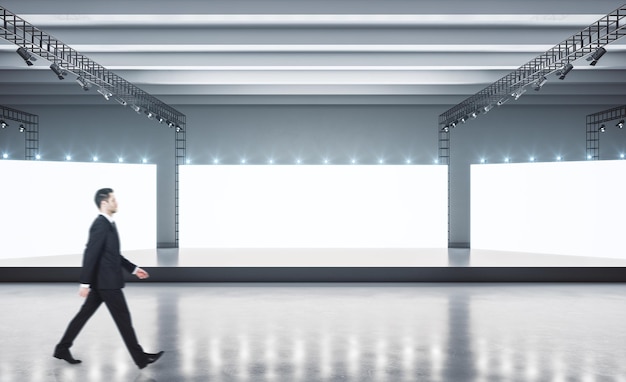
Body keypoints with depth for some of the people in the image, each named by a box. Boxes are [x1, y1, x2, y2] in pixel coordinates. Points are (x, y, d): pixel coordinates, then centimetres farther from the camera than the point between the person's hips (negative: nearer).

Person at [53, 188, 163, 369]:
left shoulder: (108, 224, 12)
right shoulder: (100, 225, -18)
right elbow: (90, 255, -22)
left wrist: (134, 268, 18)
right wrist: (85, 283, -22)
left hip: (103, 280, 10)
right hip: (107, 281, -10)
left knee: (84, 314, 16)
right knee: (123, 318, -2)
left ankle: (62, 348, 27)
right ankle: (140, 358, 6)